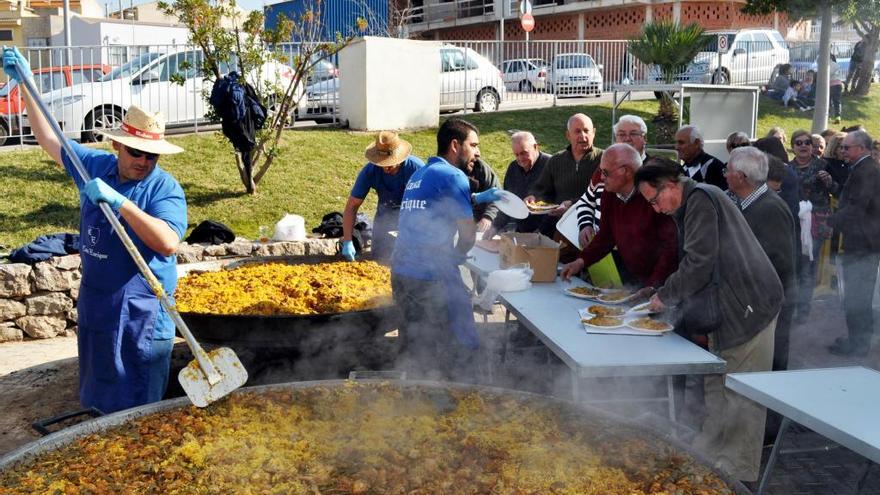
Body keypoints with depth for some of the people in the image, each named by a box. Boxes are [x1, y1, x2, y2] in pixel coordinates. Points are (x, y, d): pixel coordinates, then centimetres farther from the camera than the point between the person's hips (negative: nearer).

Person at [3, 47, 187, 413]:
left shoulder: (165, 189, -18)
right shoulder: (95, 165, 1)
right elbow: (48, 139, 16)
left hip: (142, 310, -6)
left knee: (141, 406, 4)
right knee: (100, 393, 22)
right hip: (95, 302, 7)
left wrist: (119, 202, -34)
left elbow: (168, 243, -32)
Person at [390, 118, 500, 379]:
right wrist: (455, 258, 11)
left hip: (400, 272, 9)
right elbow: (468, 235, -7)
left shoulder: (420, 174, 17)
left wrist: (477, 198, 26)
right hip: (432, 277, -9)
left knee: (412, 350, 19)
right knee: (458, 350, 3)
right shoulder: (453, 176, -8)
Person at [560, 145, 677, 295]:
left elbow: (671, 245, -23)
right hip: (629, 277, 6)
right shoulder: (609, 193, 0)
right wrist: (581, 261, -4)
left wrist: (653, 286, -27)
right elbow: (606, 236, 10)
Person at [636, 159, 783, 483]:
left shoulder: (700, 198, -14)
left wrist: (666, 297, -10)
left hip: (748, 307, -10)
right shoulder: (689, 207, 18)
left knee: (741, 396, -2)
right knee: (715, 389, 15)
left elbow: (698, 264, -21)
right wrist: (664, 293, 12)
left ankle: (738, 471, 6)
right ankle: (708, 453, 25)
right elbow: (691, 263, 24)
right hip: (725, 311, 10)